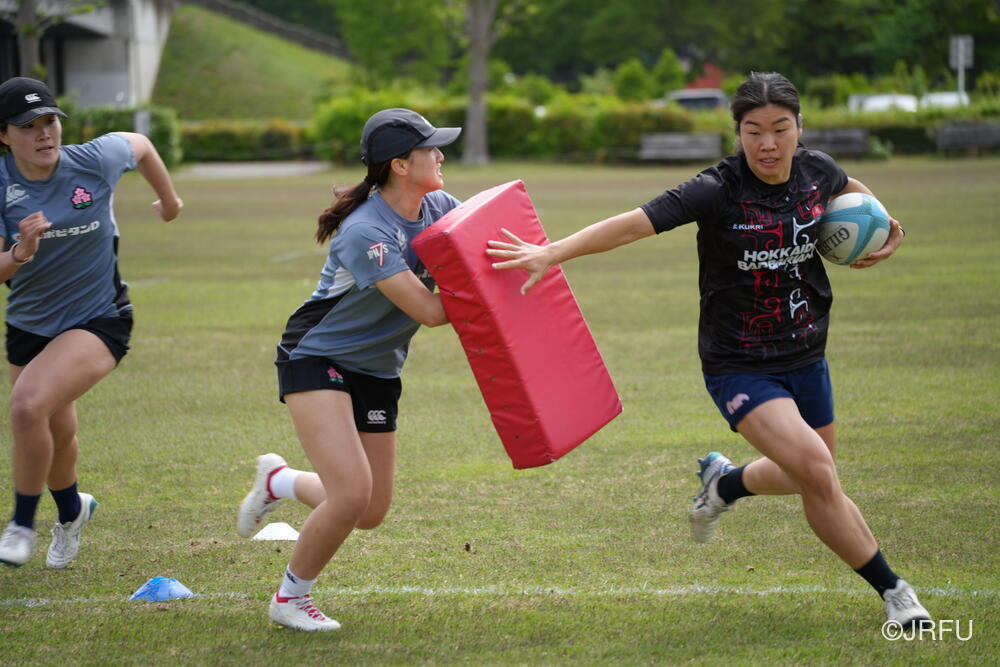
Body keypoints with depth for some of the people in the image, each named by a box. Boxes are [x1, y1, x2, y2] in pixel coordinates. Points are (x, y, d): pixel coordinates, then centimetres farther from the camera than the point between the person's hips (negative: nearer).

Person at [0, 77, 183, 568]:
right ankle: (71, 511, 51)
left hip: (98, 320, -3)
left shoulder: (94, 162, -15)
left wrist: (169, 200, 22)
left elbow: (139, 145, 8)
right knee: (55, 436, 17)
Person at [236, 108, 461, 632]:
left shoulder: (439, 207, -5)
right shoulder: (365, 232, -28)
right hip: (316, 360, -8)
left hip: (377, 371, 8)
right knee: (352, 494, -20)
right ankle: (290, 599, 4)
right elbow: (429, 311, -30)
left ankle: (279, 480, 37)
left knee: (370, 513, 8)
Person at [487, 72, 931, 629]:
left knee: (805, 478, 20)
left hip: (805, 358, 6)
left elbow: (849, 187, 19)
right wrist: (553, 253, -36)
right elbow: (633, 225, -27)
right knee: (817, 473, -21)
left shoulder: (816, 170, -6)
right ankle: (893, 591, -5)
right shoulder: (718, 191, -23)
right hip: (740, 368, -6)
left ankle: (725, 482, 53)